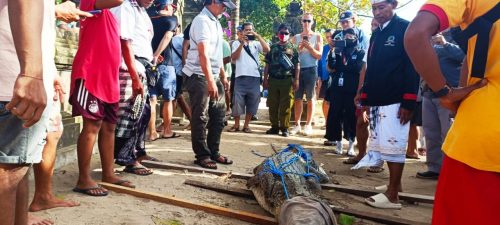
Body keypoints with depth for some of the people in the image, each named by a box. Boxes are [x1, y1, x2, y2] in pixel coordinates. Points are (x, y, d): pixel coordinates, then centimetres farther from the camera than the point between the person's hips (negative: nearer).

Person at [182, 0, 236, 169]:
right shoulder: (202, 20, -12)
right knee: (200, 118, -2)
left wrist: (223, 76, 19)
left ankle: (213, 152, 20)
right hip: (199, 76, -9)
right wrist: (210, 80, -27)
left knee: (219, 115, 10)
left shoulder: (216, 22, 16)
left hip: (214, 76, 9)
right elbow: (203, 53, -22)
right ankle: (202, 155, 7)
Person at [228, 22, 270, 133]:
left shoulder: (256, 43, 11)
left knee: (251, 102, 5)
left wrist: (258, 36, -8)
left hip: (254, 77, 2)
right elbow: (234, 57, -6)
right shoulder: (237, 43, 8)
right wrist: (242, 43, -14)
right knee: (238, 101, 0)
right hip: (241, 77, -2)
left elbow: (267, 49, -6)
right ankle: (236, 125, 13)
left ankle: (246, 125, 15)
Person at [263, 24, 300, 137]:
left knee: (286, 105, -2)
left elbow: (297, 65, 3)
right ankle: (274, 127, 15)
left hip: (287, 80, -3)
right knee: (273, 105, 6)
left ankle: (285, 128, 5)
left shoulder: (293, 48, 7)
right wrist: (265, 79, 4)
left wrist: (296, 80, -6)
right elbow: (267, 64, 12)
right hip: (273, 80, 3)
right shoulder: (273, 47, 13)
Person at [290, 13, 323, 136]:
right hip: (298, 69, 2)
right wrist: (299, 48, -11)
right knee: (297, 98, 0)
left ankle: (308, 125, 5)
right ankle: (297, 125, 6)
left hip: (311, 70, -2)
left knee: (310, 98, -1)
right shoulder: (296, 38, 12)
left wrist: (309, 47, -14)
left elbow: (319, 55, -1)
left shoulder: (317, 37, 7)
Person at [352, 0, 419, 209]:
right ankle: (396, 185, 23)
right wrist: (366, 98, 17)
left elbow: (413, 67, -11)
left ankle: (392, 195, 2)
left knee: (393, 146, -5)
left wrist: (408, 102, -15)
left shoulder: (406, 28, -4)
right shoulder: (376, 34, 17)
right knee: (386, 146, 11)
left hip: (396, 101, -7)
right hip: (377, 101, 7)